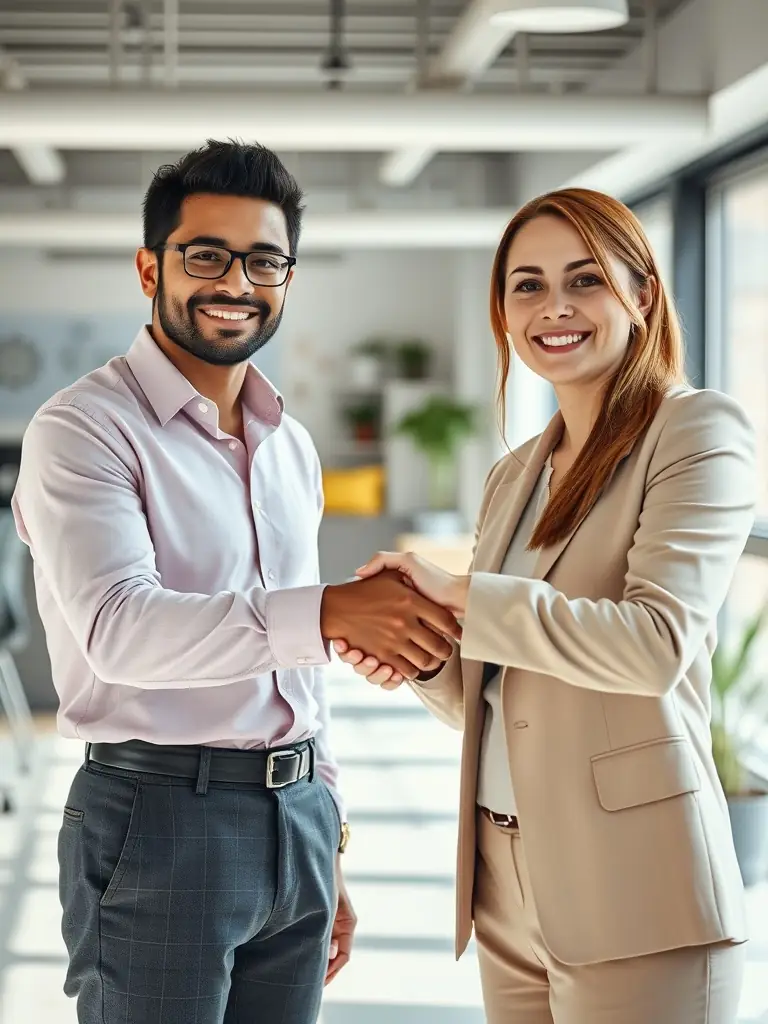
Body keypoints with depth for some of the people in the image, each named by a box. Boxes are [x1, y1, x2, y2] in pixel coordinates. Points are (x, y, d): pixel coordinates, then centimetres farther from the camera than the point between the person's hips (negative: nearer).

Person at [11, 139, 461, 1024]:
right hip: (158, 818, -7)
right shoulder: (84, 429, -9)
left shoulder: (291, 446, 15)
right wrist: (331, 611, -34)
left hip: (297, 817, 7)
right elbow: (120, 627, -24)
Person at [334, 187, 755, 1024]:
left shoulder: (695, 430, -6)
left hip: (627, 888, -7)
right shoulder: (512, 479, 15)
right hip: (506, 879, 7)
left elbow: (658, 643, -19)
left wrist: (460, 596, -14)